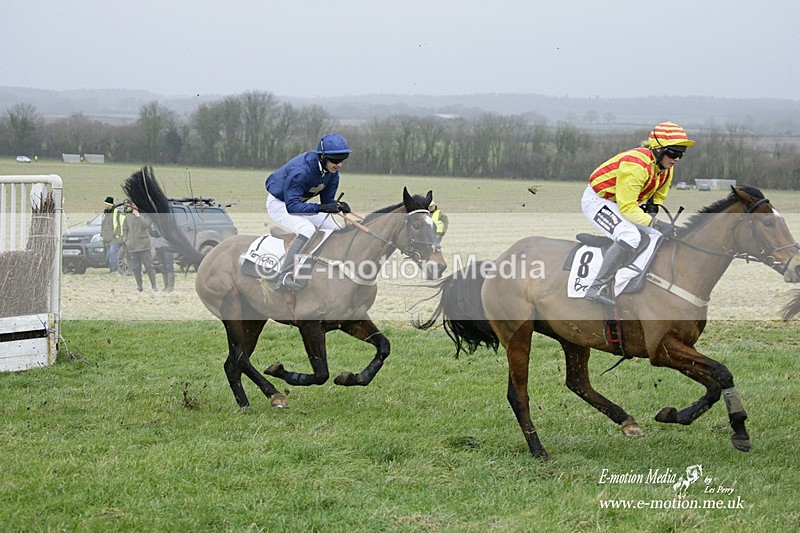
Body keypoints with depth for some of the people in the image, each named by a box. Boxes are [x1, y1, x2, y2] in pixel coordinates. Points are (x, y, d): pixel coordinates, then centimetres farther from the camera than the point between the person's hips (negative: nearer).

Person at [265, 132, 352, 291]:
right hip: (279, 203, -9)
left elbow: (327, 200, -2)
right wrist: (320, 208, -44)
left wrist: (339, 206, -24)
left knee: (335, 230, 3)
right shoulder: (300, 170, -36)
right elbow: (292, 206, -36)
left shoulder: (332, 171, -11)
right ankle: (284, 277, -44)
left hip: (299, 203, 9)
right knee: (307, 229, -34)